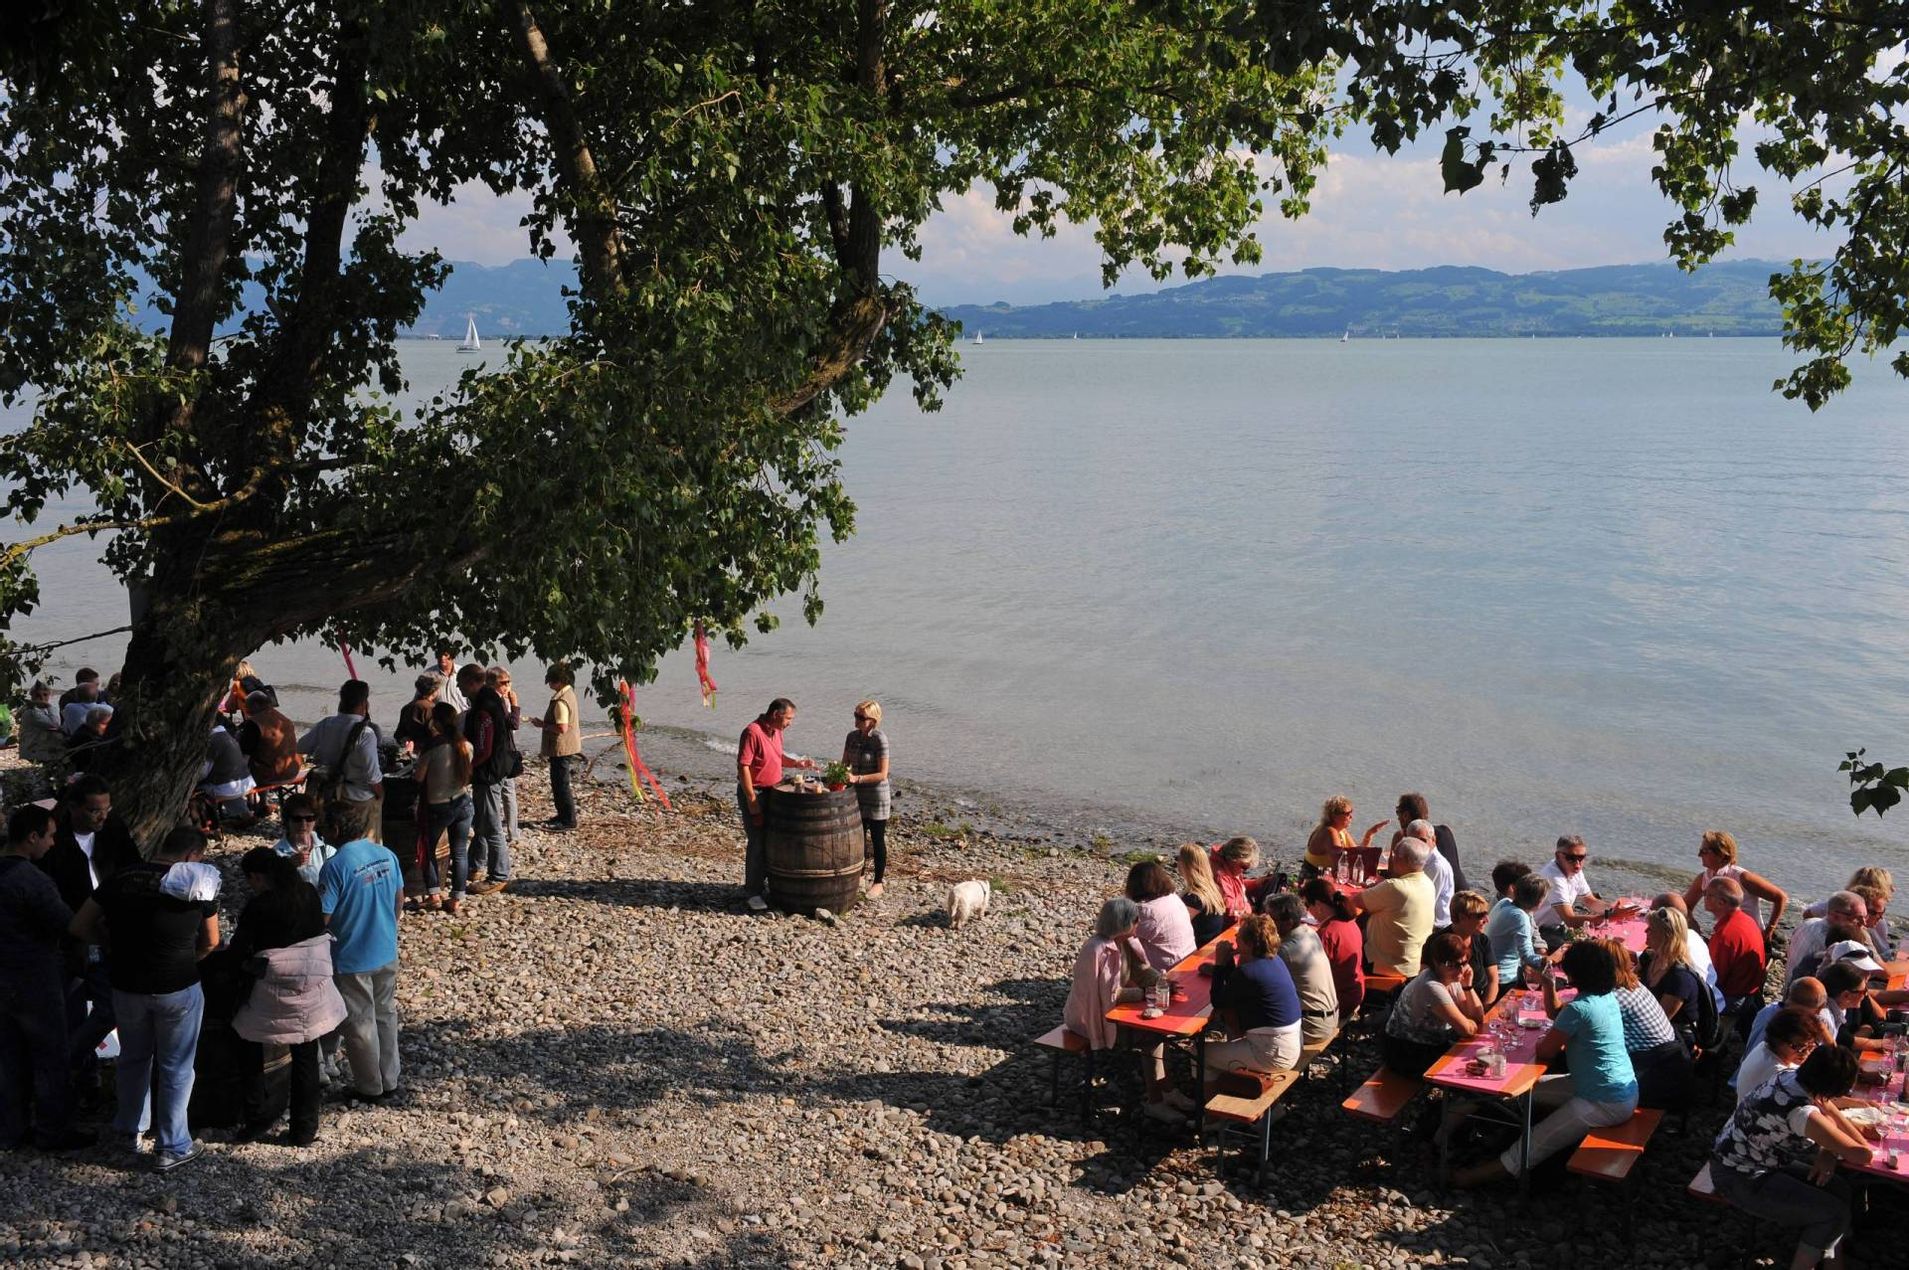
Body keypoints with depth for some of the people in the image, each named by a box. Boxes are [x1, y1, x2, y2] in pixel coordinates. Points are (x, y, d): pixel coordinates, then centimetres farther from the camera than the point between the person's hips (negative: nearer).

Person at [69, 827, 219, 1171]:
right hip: (178, 988, -3)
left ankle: (129, 1129, 39)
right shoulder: (199, 883, -8)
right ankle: (172, 1148, 16)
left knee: (133, 1058, 24)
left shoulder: (122, 878, -2)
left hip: (127, 985, 3)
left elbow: (80, 926, 2)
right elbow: (210, 941, 2)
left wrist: (115, 941, 14)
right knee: (175, 1068, 10)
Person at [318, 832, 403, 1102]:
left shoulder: (336, 866, -24)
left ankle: (370, 1088, 24)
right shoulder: (387, 855, -6)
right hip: (387, 953, 6)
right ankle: (390, 1081, 31)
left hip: (353, 959, -6)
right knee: (386, 1015, 20)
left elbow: (322, 918, -20)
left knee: (360, 1024, 11)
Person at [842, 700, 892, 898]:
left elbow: (882, 774, -20)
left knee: (877, 840, 5)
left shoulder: (880, 739, -19)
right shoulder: (852, 736, 1)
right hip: (857, 795, 6)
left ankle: (878, 883, 18)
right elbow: (845, 763, 9)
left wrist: (857, 778, -27)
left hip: (876, 796, -6)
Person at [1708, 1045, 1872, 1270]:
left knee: (1839, 1190, 8)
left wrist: (1827, 1152, -9)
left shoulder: (1790, 1077, -7)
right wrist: (1831, 1110, -16)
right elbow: (1863, 1155, -23)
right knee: (1835, 1212, -9)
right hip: (1740, 1179, -9)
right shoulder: (1801, 1111, -32)